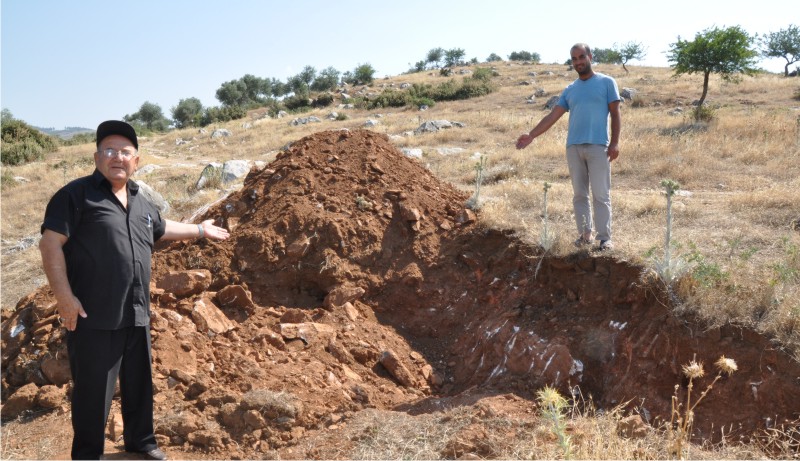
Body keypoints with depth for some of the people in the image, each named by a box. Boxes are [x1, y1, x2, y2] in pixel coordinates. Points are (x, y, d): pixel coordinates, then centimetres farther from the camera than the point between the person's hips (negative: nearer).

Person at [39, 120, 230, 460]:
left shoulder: (140, 201, 14)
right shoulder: (77, 194, -8)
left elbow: (161, 228, 34)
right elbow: (50, 243, -14)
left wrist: (200, 230, 41)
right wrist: (64, 295, -20)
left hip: (136, 314, 7)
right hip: (93, 317, -7)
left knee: (140, 383, 19)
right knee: (93, 390, 1)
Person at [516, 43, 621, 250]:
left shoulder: (606, 82, 5)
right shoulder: (570, 90, 16)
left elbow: (615, 114, 2)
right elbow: (552, 116, 11)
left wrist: (615, 142, -8)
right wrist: (531, 135, 1)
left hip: (598, 146, -4)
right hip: (573, 147, 4)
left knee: (601, 194, -5)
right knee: (579, 194, 7)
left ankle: (605, 238, -2)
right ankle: (584, 233, 14)